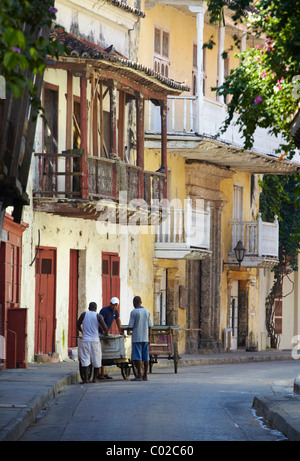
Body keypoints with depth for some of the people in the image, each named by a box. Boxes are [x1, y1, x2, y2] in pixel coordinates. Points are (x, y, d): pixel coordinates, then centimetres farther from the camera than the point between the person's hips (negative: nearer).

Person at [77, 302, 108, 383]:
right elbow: (105, 328, -8)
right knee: (96, 360, 11)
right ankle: (95, 378, 12)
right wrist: (106, 333, 14)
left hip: (85, 340, 1)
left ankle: (85, 378, -8)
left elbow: (78, 325, 15)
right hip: (95, 340, -1)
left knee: (85, 359, 0)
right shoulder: (98, 316, 0)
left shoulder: (84, 314, 5)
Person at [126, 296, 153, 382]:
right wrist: (149, 339, 13)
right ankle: (145, 376, 6)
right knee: (145, 357, 5)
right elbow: (150, 327, 6)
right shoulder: (147, 312, 7)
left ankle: (139, 375, -10)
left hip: (137, 338, -5)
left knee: (137, 357, -5)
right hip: (145, 338, 5)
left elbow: (131, 327, -8)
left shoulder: (133, 312, -7)